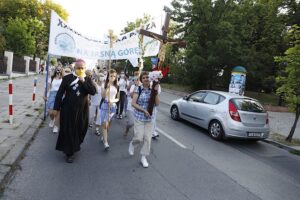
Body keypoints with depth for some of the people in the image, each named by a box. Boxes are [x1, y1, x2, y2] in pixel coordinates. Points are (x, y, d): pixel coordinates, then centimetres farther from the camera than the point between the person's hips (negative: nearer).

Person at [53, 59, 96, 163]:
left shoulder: (88, 79, 4)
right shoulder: (67, 78, -2)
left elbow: (93, 91, -11)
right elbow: (60, 93, -2)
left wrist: (83, 81, -17)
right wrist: (56, 107, -7)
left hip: (82, 110, 2)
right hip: (68, 109, -2)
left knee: (80, 130, 12)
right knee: (69, 130, 3)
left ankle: (75, 146, 39)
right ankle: (69, 152, 16)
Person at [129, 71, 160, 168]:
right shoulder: (138, 89, -6)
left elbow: (157, 104, -5)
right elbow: (133, 103, -11)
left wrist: (156, 91, -14)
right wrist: (144, 110, -18)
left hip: (150, 118, 3)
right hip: (139, 118, -3)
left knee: (147, 138, 4)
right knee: (139, 138, -4)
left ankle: (143, 157, 21)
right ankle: (132, 144, 32)